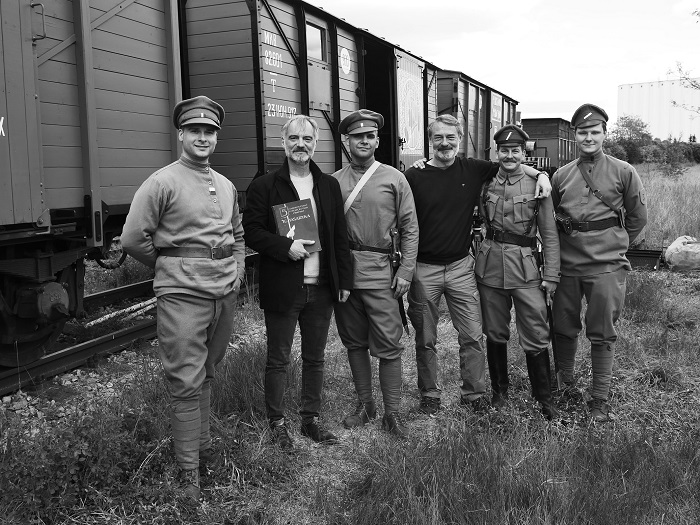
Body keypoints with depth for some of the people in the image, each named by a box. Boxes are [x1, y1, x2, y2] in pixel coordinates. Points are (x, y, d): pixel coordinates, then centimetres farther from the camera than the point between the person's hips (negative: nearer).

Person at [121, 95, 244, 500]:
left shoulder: (227, 186, 14)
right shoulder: (162, 183, -6)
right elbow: (133, 239, -8)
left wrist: (237, 268, 12)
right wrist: (172, 266, 2)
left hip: (226, 292, 6)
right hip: (183, 294, -6)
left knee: (207, 373, 17)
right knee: (187, 383, -3)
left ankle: (203, 447, 31)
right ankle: (191, 471, 6)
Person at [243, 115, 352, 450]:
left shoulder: (329, 186, 10)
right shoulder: (264, 186, -2)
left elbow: (340, 237, 11)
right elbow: (251, 231, -5)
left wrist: (344, 280, 7)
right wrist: (286, 247, -18)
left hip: (321, 287, 4)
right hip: (281, 289, -4)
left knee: (315, 358, 13)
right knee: (278, 360, 6)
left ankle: (311, 419, 27)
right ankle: (277, 422, 21)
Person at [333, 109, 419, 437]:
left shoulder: (394, 179, 2)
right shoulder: (334, 182, 7)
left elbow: (409, 228, 3)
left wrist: (405, 271, -4)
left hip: (379, 271, -2)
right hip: (343, 270, 3)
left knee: (388, 344, -2)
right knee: (354, 342, 12)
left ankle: (392, 413, 9)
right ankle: (365, 404, 26)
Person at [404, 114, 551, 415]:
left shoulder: (472, 170, 2)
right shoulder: (414, 176, -6)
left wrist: (539, 174, -1)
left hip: (460, 266, 2)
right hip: (423, 269, -2)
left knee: (472, 336, 4)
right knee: (426, 340, 9)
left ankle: (473, 394, 20)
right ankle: (429, 395, 26)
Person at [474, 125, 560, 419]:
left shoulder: (537, 186, 0)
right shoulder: (485, 184, 6)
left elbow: (550, 235, 1)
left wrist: (551, 275, -4)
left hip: (526, 267, -2)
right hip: (490, 266, 2)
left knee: (536, 337, -2)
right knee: (495, 334, 11)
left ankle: (545, 400, 12)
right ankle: (499, 392, 27)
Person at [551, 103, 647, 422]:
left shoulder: (623, 173, 0)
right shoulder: (561, 176, 6)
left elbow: (638, 217, 8)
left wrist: (616, 244, 11)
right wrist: (571, 241, 10)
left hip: (606, 266, -2)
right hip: (567, 265, 3)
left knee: (602, 335, 3)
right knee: (564, 329, 11)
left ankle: (600, 400, 14)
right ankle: (565, 384, 32)